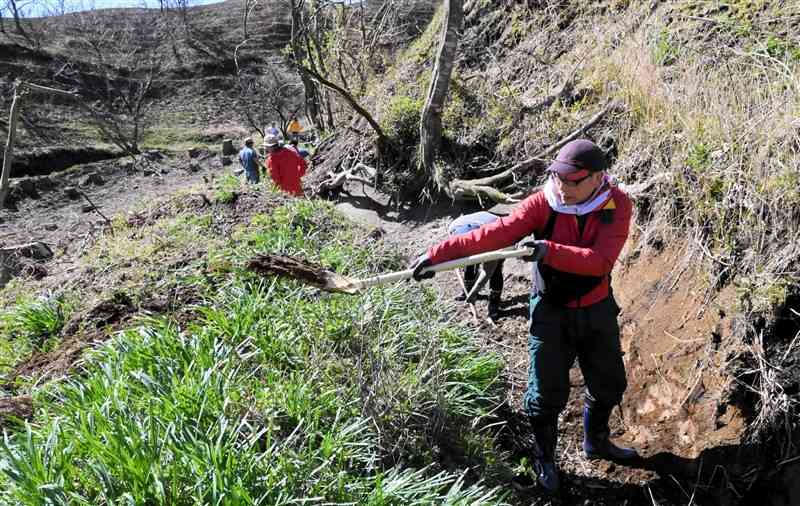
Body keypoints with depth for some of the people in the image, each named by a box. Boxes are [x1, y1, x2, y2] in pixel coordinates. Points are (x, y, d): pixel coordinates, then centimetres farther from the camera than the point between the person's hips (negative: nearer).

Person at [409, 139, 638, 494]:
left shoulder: (617, 205, -16)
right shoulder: (543, 203, -18)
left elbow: (601, 261, -28)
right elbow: (495, 233, -27)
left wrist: (552, 251, -43)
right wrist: (438, 253, -35)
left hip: (597, 310, 2)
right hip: (551, 312, -2)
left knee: (609, 384, 20)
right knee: (546, 392, 6)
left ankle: (596, 442, 48)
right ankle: (544, 459, 32)